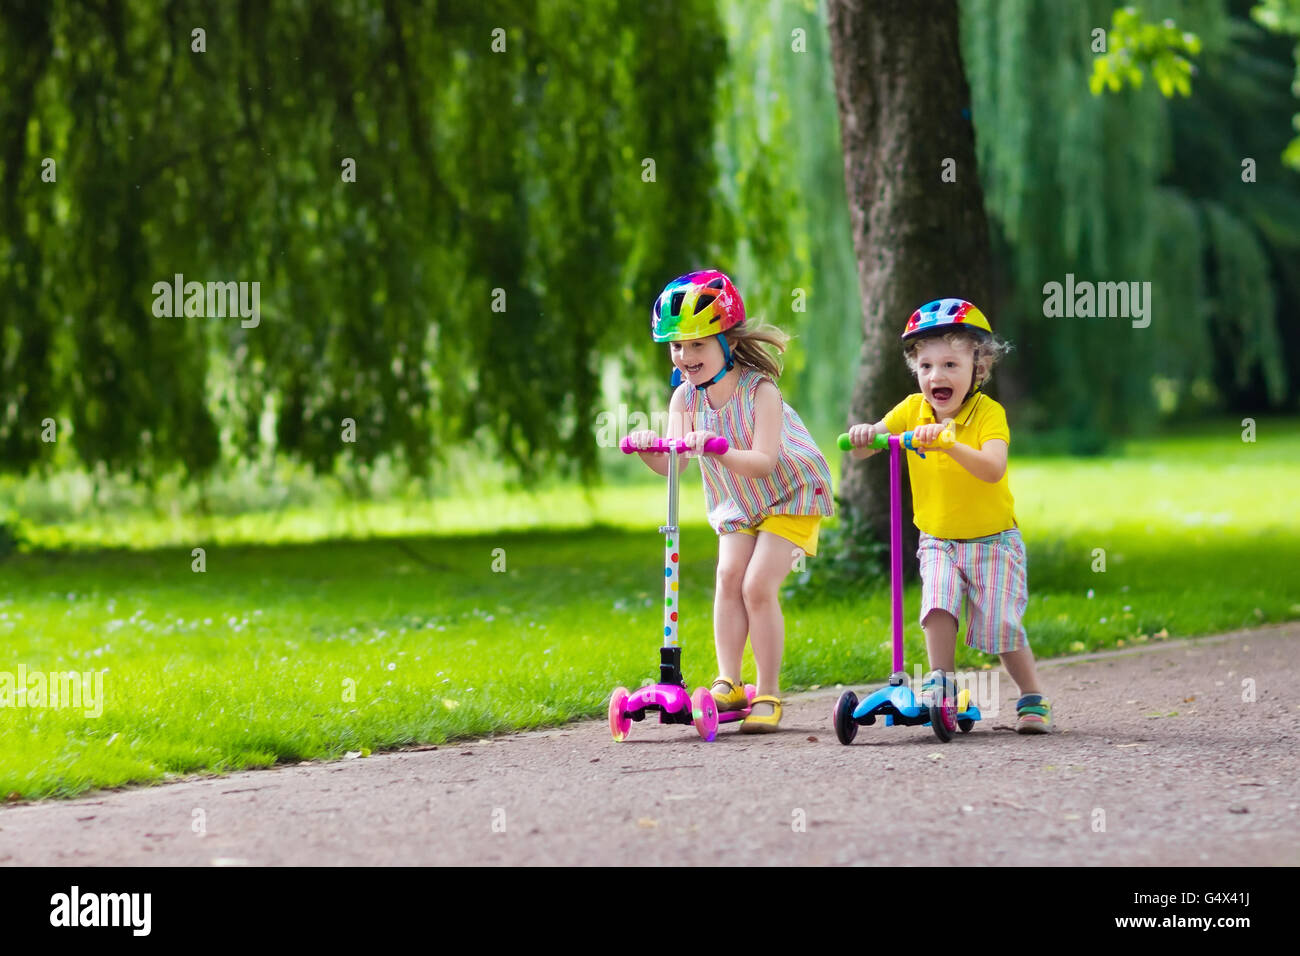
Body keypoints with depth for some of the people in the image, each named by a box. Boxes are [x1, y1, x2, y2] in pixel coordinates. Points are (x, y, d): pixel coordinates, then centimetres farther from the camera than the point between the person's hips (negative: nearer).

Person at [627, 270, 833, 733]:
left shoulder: (760, 391, -25)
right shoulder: (685, 396, -9)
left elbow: (763, 461, -34)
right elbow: (672, 463, -20)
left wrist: (717, 450, -49)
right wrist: (649, 449, -42)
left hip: (790, 496, -5)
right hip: (737, 504, 5)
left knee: (758, 584, -16)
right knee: (728, 574, -15)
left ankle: (768, 693, -6)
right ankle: (728, 682, -12)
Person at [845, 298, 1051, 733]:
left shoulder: (989, 413, -17)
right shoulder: (913, 410, -4)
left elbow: (993, 469, -34)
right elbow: (864, 449, -6)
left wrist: (951, 444, -48)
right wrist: (861, 435, -29)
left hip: (992, 539, -3)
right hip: (938, 541, 3)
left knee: (1000, 625, -8)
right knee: (938, 602, -21)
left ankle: (1033, 699, 9)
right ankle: (941, 685, -9)